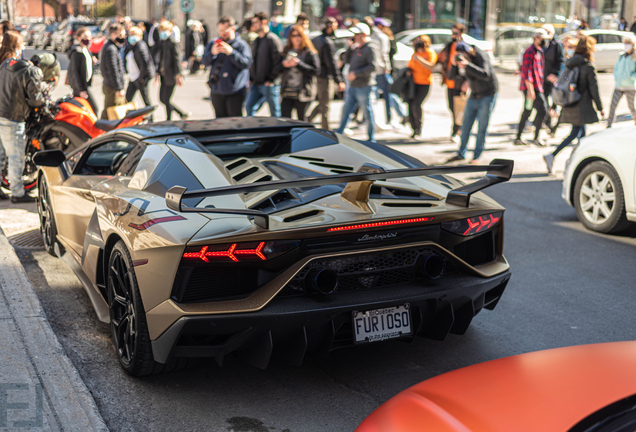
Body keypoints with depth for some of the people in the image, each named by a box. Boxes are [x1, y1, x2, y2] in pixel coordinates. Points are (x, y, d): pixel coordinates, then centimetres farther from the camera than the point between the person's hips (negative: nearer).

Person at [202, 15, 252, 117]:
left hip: (235, 93, -4)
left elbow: (247, 63, -15)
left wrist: (231, 52, -24)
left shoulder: (241, 45, -2)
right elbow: (204, 62, 4)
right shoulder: (213, 44, 12)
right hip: (216, 92, 5)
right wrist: (212, 53, -16)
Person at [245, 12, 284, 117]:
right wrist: (251, 78, 11)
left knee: (275, 114, 1)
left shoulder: (273, 39, -11)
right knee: (249, 106, 3)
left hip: (270, 85, -8)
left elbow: (279, 62, -16)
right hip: (256, 84, 8)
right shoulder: (255, 41, 16)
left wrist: (271, 79, -16)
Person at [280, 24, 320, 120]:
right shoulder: (286, 52, 15)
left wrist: (299, 64, -16)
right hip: (287, 92, 4)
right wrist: (283, 64, -6)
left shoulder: (309, 53, -1)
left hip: (302, 92, -4)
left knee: (301, 120, 3)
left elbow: (316, 70, -11)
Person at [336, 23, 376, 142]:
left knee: (368, 113, 1)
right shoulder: (356, 48, 15)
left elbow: (372, 67, -19)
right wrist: (351, 47, 3)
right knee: (346, 111, 9)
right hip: (352, 86, 8)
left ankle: (371, 139, 10)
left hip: (363, 87, -8)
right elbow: (347, 60, 14)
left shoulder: (369, 49, -11)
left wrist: (355, 73, -20)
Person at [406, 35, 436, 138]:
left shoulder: (430, 53, -4)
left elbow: (431, 67, -19)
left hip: (424, 84, -6)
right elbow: (409, 66, 26)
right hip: (413, 83, 6)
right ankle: (415, 129, 13)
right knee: (410, 105, 0)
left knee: (416, 105, -19)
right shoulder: (415, 54, 14)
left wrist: (419, 59, -22)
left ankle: (419, 126, 2)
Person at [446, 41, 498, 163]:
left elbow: (485, 75, -34)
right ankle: (461, 154, 17)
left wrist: (467, 65, -41)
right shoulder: (462, 60, 0)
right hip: (474, 96, 6)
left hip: (487, 95, -6)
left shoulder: (481, 57, -19)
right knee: (466, 125, 6)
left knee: (482, 127, -4)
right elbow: (451, 76, -4)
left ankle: (477, 156, 5)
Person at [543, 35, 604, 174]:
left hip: (569, 105, 8)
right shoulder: (588, 67, -13)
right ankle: (552, 156, -7)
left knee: (581, 132, 16)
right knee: (575, 134, -1)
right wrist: (600, 108, -4)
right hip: (582, 106, -8)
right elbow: (594, 89, -12)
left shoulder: (570, 64, 8)